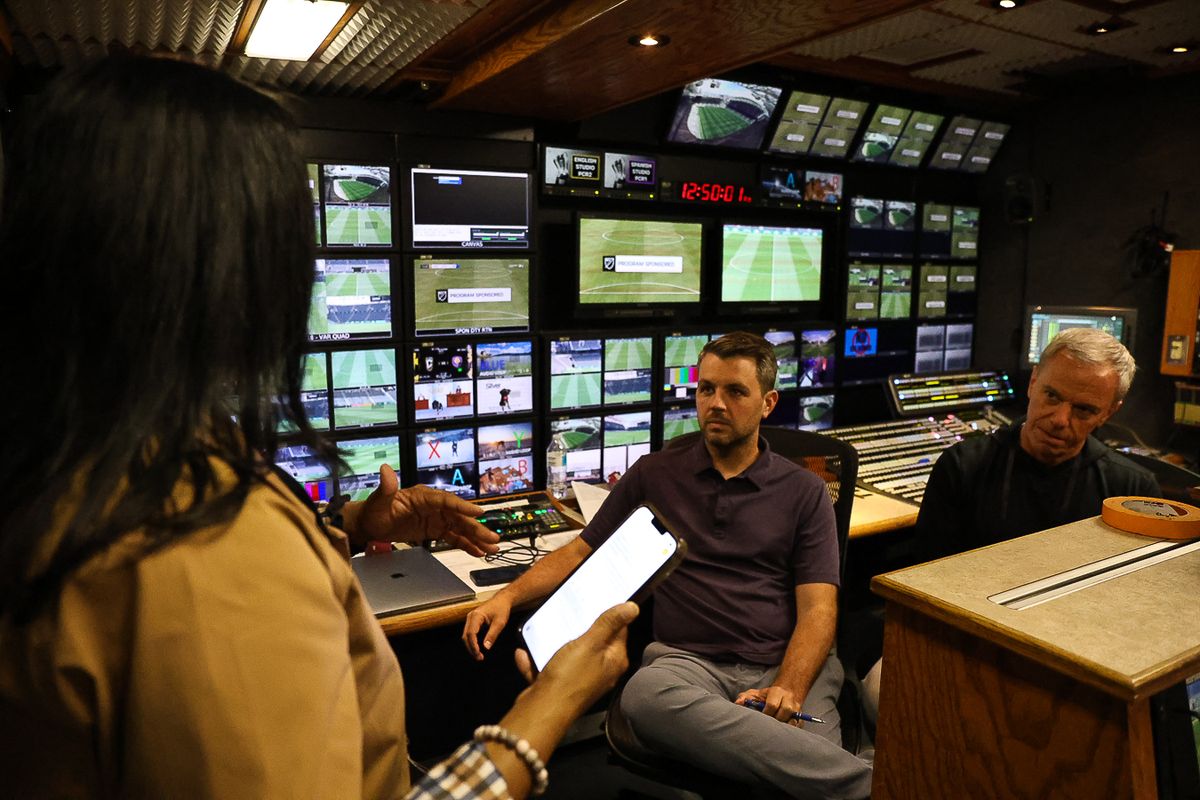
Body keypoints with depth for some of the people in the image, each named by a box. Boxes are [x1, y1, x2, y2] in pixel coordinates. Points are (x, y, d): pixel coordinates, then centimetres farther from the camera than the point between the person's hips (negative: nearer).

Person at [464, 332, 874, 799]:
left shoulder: (804, 492, 10)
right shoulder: (653, 475, 14)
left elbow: (817, 608, 2)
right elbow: (581, 553, 16)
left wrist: (789, 689, -17)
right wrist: (509, 595, -1)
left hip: (786, 666, -2)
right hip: (687, 658, 3)